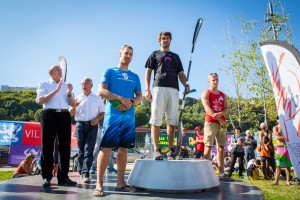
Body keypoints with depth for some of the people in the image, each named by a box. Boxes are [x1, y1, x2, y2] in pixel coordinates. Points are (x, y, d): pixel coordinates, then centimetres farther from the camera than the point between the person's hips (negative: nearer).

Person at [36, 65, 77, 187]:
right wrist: (55, 91, -12)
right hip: (50, 115, -3)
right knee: (47, 146, -2)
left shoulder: (66, 86, 20)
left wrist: (69, 93, -3)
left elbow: (73, 104, 14)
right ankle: (46, 177, 5)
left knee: (65, 146, 0)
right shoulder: (44, 85, 11)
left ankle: (63, 177, 6)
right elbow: (40, 101, -5)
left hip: (64, 115, 3)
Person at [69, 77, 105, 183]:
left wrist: (97, 119, -9)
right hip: (80, 125, 2)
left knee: (89, 150, -10)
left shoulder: (97, 98, 13)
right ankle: (81, 171, 16)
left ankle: (85, 173, -15)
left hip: (92, 125, -2)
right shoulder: (77, 98, 15)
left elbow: (102, 112, 12)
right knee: (81, 150, 6)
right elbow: (71, 114, 12)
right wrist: (74, 106, -9)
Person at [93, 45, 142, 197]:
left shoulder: (135, 77, 21)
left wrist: (131, 102, -8)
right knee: (106, 148, -8)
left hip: (129, 117, 4)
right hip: (112, 115, -4)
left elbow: (139, 96, 15)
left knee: (123, 149, 5)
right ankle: (99, 183, -1)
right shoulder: (110, 72, 9)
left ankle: (120, 183, 13)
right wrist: (121, 98, -14)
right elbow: (101, 91, -3)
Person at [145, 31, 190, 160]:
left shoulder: (175, 56, 28)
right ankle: (156, 150, -10)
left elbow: (181, 73, 20)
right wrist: (147, 89, -4)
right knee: (156, 120, -9)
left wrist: (186, 85, -1)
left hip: (173, 90, 3)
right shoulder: (155, 54, 19)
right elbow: (148, 72, 10)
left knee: (172, 121, 0)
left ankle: (171, 150, 5)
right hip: (159, 88, -3)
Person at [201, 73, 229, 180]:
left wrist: (219, 114, -14)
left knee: (221, 148, 5)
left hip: (222, 123, 5)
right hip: (210, 122, -5)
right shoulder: (206, 93, 3)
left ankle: (221, 173, 9)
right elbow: (207, 108, -9)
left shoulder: (223, 95, 19)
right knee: (208, 147, -8)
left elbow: (226, 109, 8)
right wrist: (218, 119, -15)